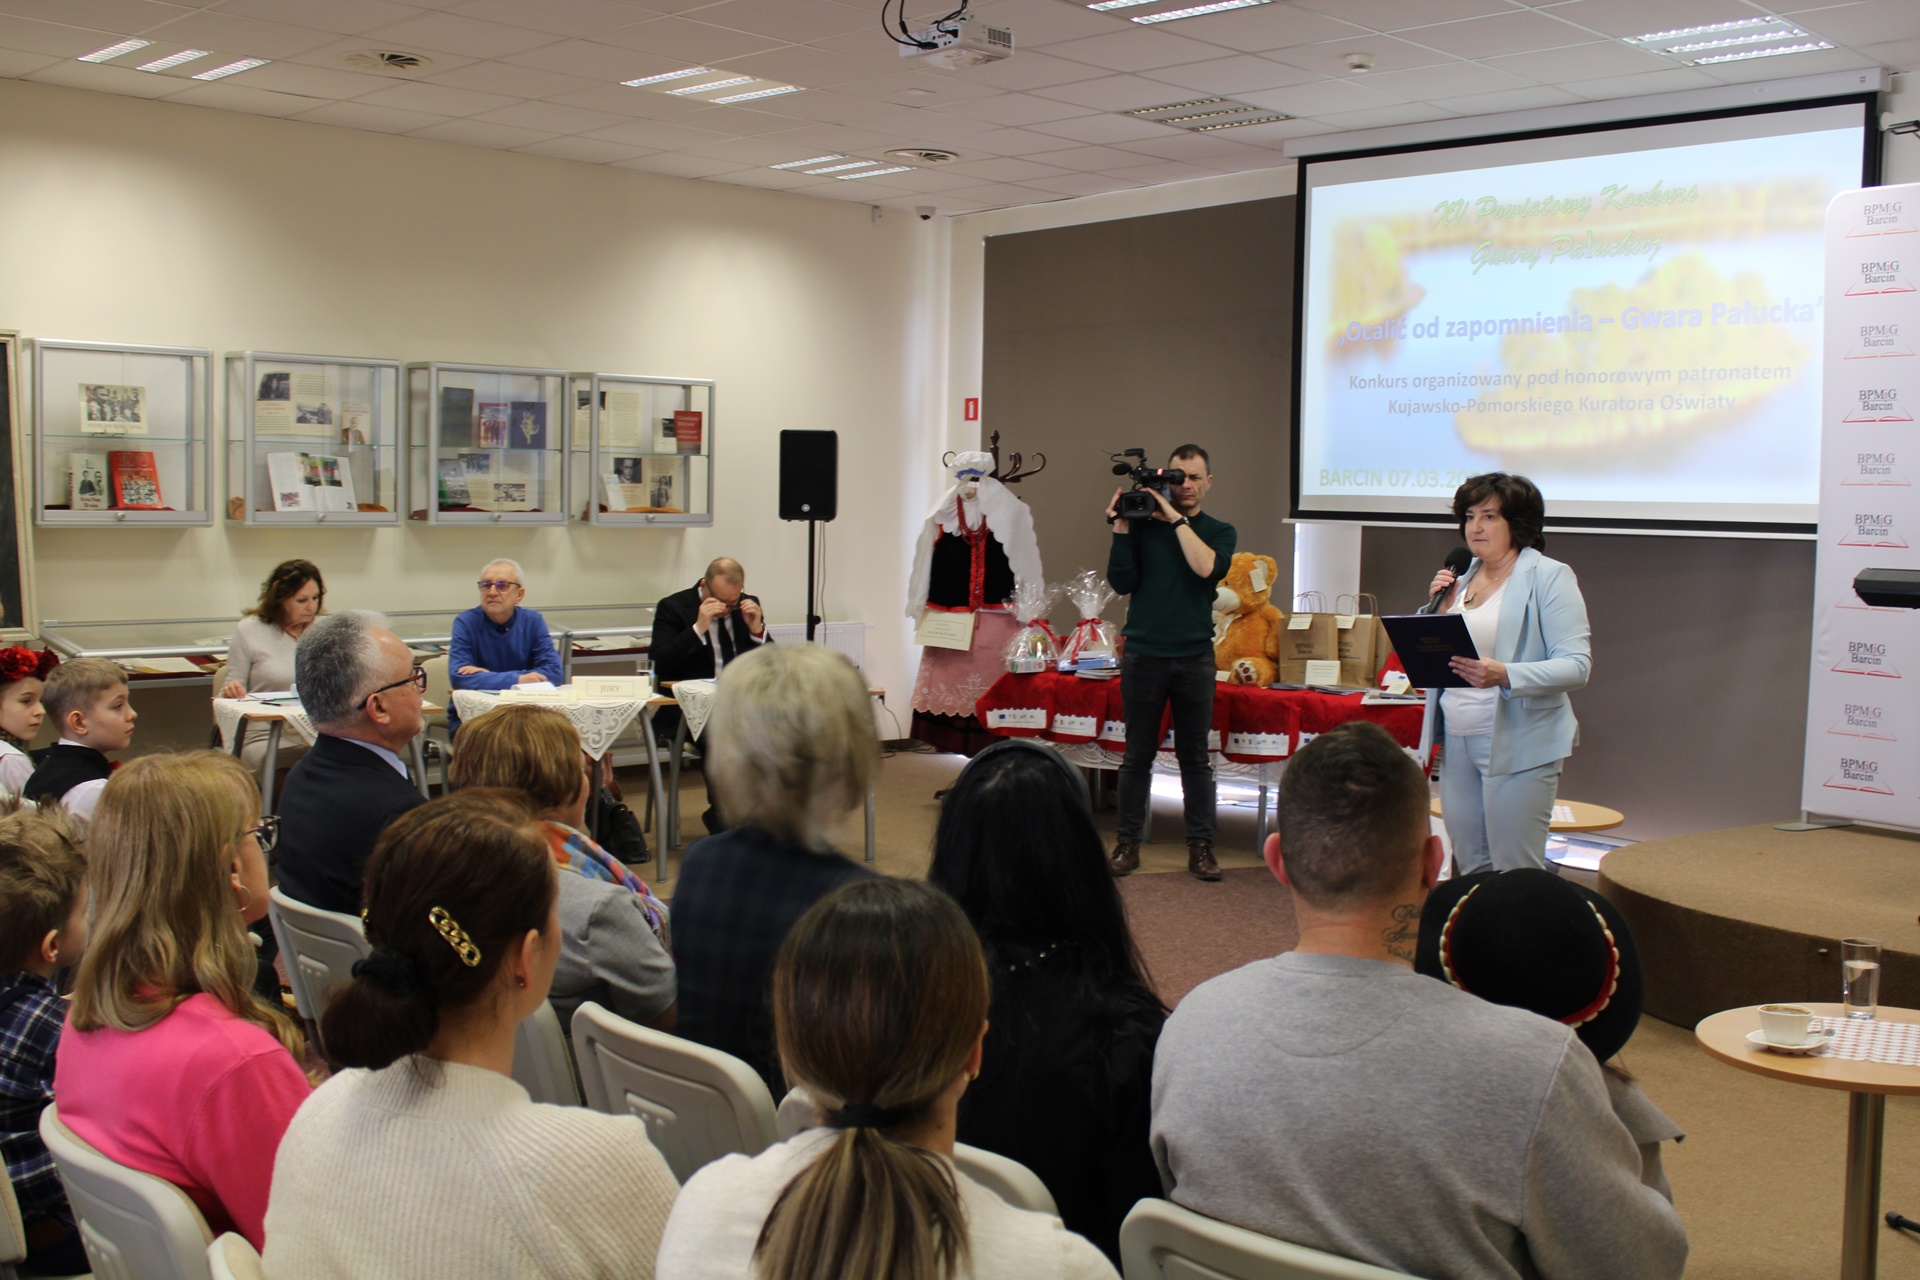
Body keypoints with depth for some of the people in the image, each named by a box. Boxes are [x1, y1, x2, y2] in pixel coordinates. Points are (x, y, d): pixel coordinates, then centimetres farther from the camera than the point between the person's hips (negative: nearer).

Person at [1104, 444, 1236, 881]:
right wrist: (1121, 527, -11)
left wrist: (1176, 518, -12)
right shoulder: (1143, 525, 4)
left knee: (1195, 755, 6)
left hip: (1194, 657, 0)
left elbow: (1207, 567, -15)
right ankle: (1128, 842, 15)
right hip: (1143, 654, 0)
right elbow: (1121, 582, -4)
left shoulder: (1220, 531, 6)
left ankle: (1200, 846, 13)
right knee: (1138, 754, 6)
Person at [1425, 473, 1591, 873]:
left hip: (1517, 745, -6)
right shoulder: (1462, 576, 14)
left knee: (1516, 875, -5)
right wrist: (1440, 607, 2)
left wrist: (1504, 675, -29)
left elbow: (1577, 666, -15)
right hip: (1455, 740, 7)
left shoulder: (1548, 577, -6)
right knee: (1470, 868, 11)